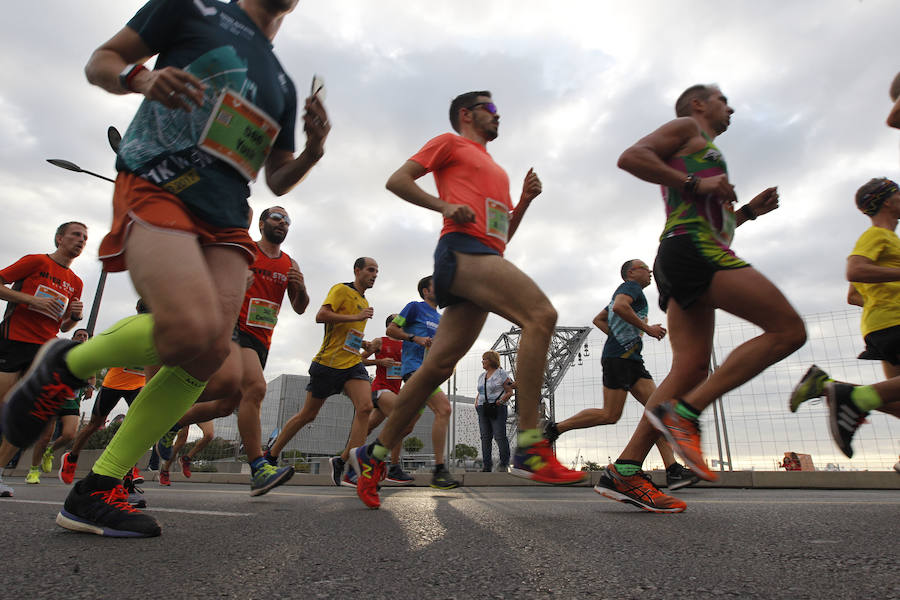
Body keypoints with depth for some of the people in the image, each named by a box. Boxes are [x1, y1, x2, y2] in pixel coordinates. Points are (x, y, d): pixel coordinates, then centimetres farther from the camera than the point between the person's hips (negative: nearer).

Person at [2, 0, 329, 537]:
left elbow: (278, 180, 25)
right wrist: (140, 77, -10)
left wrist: (313, 150, 6)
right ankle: (66, 365, 4)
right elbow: (101, 61, 13)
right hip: (157, 184, -5)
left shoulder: (283, 84, 26)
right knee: (190, 330, -29)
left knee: (211, 355, -12)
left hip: (226, 216, 6)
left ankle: (95, 493, 1)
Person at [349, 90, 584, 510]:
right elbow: (397, 180, 6)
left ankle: (374, 455, 10)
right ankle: (530, 446, -29)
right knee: (541, 315, -26)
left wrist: (525, 200, 16)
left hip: (487, 259, 8)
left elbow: (503, 231, 33)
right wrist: (445, 206, -7)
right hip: (462, 249, -8)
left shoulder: (496, 170, 36)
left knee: (438, 366, 1)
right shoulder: (450, 143, 15)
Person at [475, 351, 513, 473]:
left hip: (497, 409, -6)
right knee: (485, 437, 2)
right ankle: (487, 466, 5)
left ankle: (504, 463, -2)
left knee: (500, 436, -11)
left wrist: (500, 401, -17)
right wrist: (476, 403, 6)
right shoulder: (482, 376, 19)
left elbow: (510, 392, -3)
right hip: (483, 409, 6)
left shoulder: (501, 374, 0)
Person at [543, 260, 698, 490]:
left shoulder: (627, 292, 30)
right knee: (610, 415, -11)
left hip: (631, 360, 10)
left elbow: (598, 319, 32)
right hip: (619, 357, -10)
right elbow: (619, 306, -21)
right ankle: (555, 428, 1)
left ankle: (673, 471, -8)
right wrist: (647, 328, -14)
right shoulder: (631, 286, 1)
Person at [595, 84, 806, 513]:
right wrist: (697, 183, -11)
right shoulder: (686, 127, 12)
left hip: (689, 262, 9)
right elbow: (630, 157, -7)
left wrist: (746, 212, 25)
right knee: (788, 330, -13)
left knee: (692, 370, -2)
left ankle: (623, 472, -7)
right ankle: (684, 412, -19)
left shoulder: (703, 156, 38)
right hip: (692, 249, -9)